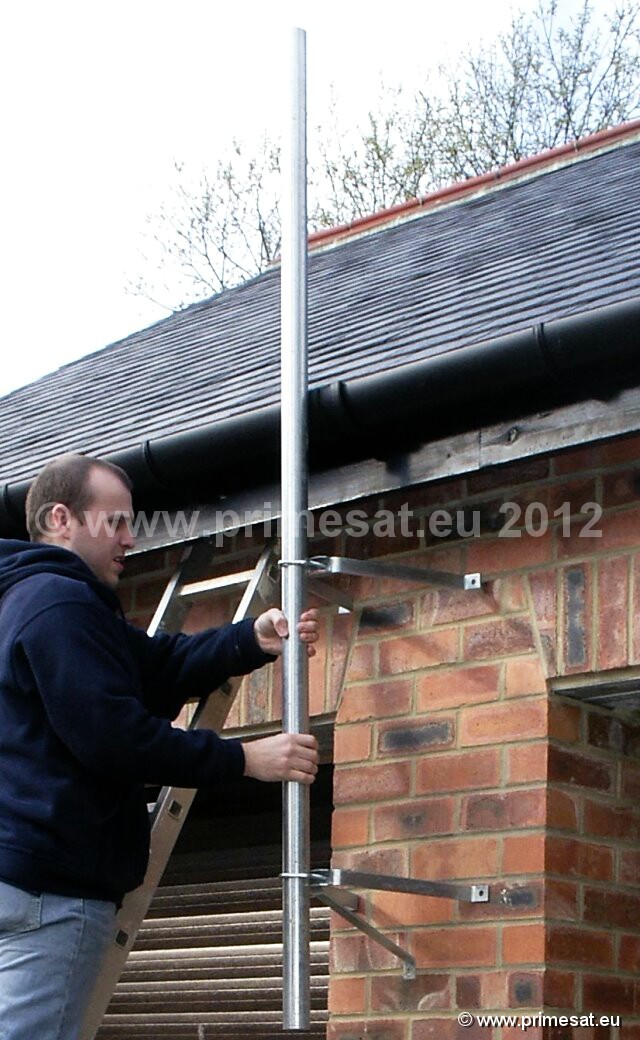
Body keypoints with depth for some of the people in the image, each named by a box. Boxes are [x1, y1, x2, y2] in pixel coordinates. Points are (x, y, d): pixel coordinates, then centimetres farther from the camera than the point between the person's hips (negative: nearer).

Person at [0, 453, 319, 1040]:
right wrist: (246, 760, -13)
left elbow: (160, 667, 14)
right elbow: (113, 734, -19)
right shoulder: (60, 602, -12)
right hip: (51, 882, -11)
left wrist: (253, 640, -3)